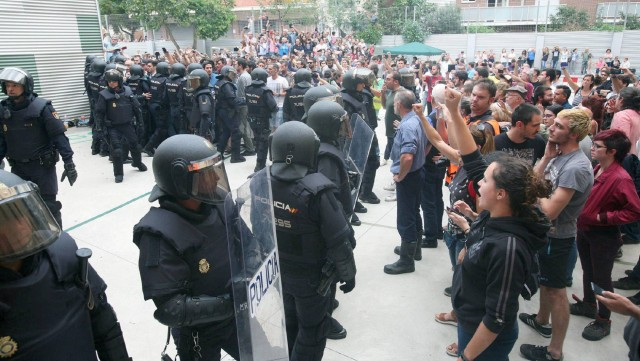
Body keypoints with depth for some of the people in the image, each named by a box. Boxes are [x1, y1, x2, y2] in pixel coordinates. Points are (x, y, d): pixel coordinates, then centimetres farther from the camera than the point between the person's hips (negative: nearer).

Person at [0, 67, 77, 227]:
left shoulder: (41, 107, -12)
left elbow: (59, 136, -14)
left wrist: (69, 163, -18)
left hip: (43, 166, -5)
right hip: (18, 168, 5)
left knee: (48, 205, -1)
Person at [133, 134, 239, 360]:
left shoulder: (217, 204, -12)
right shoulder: (160, 234, -29)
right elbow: (169, 308, -28)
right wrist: (225, 304, -34)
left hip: (234, 316, 6)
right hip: (197, 333, -5)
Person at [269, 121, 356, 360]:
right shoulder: (316, 191, -29)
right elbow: (339, 240, -22)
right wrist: (348, 273, -5)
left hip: (275, 270, 6)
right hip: (310, 276, -5)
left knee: (289, 321, 28)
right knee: (312, 329, 17)